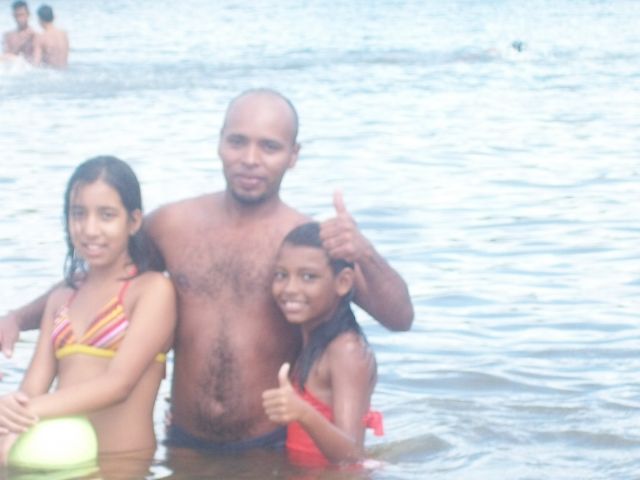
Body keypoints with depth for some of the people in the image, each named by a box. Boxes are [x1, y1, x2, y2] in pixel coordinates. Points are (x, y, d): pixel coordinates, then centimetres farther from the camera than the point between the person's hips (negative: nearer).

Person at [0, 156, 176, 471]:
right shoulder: (61, 299, 16)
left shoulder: (153, 289, -1)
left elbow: (119, 383, -11)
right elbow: (34, 385, 6)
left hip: (124, 465, -3)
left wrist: (33, 410, -22)